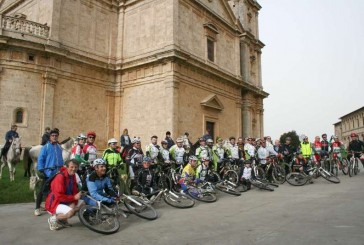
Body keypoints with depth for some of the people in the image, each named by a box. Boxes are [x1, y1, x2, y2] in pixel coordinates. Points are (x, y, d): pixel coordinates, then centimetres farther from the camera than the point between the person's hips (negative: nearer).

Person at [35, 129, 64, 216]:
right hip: (48, 173, -5)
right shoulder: (45, 147, -6)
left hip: (58, 173, 5)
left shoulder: (59, 147, 9)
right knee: (43, 190, 1)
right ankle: (37, 208, 12)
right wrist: (41, 171, -13)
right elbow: (40, 159, -8)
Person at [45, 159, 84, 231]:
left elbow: (74, 191, 5)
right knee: (70, 212, -31)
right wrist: (74, 197, -21)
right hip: (54, 203, -9)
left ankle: (63, 219, 11)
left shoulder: (73, 175, 2)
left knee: (82, 203, 5)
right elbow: (59, 196, -26)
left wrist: (73, 203, -11)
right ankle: (53, 219, -4)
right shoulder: (60, 177, -23)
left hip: (65, 201, 9)